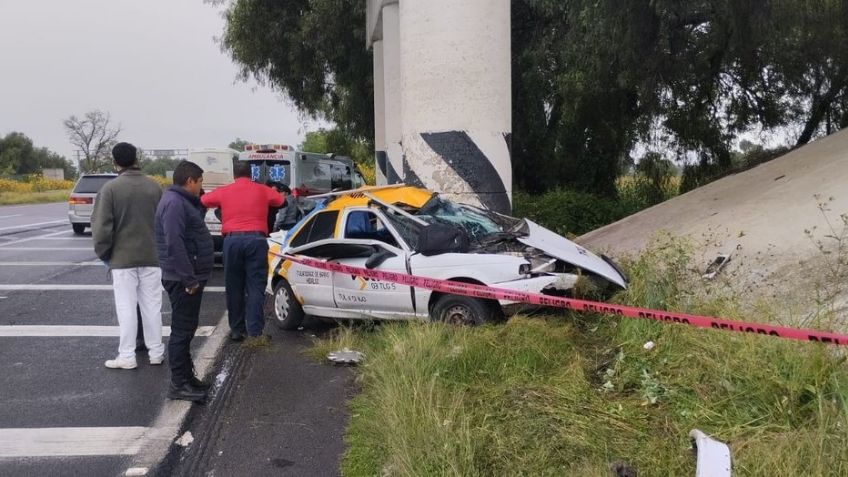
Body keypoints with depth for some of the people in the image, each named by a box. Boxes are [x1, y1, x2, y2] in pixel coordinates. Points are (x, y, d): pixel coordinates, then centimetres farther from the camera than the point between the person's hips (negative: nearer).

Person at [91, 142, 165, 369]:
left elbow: (102, 225, -9)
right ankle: (156, 352, 17)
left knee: (126, 307, 3)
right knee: (152, 305, 10)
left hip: (122, 257, -3)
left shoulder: (110, 188, -8)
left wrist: (103, 253, 3)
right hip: (151, 256, 3)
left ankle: (127, 356, 5)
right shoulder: (154, 186, 1)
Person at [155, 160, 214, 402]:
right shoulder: (174, 203, -18)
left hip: (190, 277, 11)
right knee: (182, 331, -5)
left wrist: (199, 214, 11)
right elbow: (174, 244, -25)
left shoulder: (184, 201, 15)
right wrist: (188, 278, -25)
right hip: (183, 280, -11)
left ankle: (187, 376, 26)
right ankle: (179, 384, 0)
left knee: (186, 329, 17)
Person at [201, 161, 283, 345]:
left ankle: (237, 330, 17)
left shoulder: (224, 191, 10)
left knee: (234, 287, 11)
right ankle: (255, 333, -8)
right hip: (256, 240, -1)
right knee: (255, 288, -2)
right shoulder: (262, 190, 10)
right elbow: (279, 200, 27)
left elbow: (203, 200, 23)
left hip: (232, 240, 1)